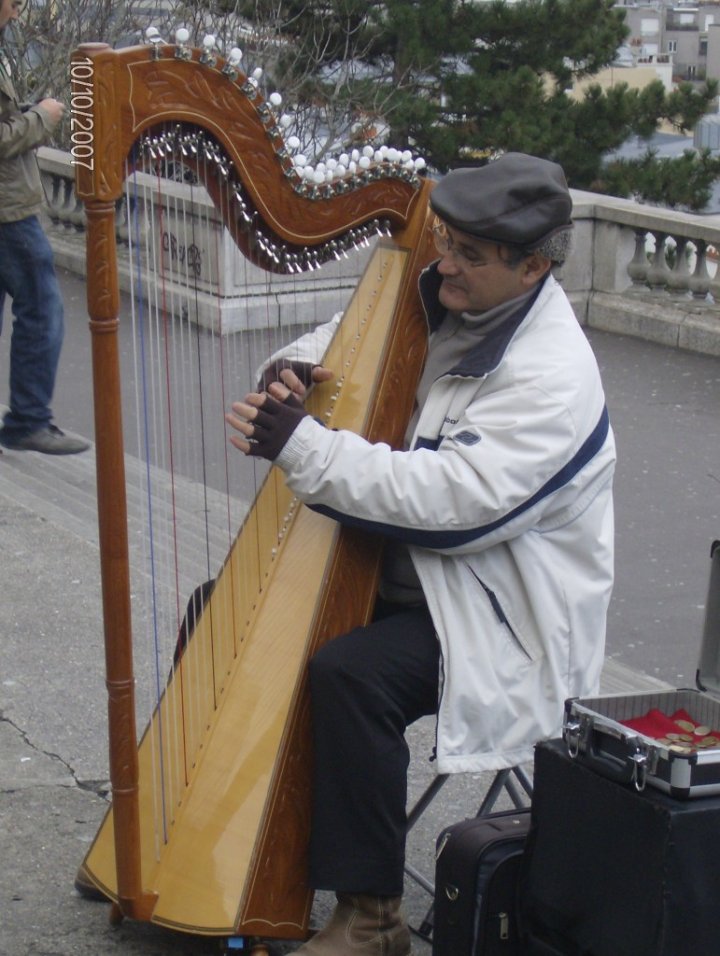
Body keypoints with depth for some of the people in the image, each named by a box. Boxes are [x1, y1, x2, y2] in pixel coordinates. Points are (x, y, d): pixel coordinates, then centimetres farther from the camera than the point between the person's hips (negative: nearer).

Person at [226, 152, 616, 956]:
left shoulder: (552, 376, -22)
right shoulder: (438, 308, 2)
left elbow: (452, 499, -32)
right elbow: (345, 352, 18)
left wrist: (301, 446, -33)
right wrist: (297, 375, -8)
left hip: (499, 616, -9)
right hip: (398, 573, 9)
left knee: (350, 675, -32)